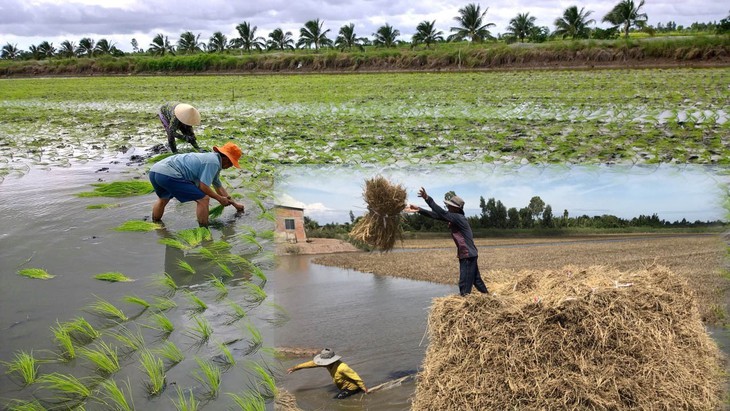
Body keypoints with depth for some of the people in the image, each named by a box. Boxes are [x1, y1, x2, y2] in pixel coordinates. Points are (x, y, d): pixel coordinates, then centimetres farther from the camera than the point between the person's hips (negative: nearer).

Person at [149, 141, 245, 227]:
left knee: (163, 199, 38)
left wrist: (234, 204, 41)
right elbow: (203, 187, -10)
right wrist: (220, 199, 6)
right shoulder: (214, 162, -6)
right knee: (203, 199, -4)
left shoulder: (211, 158, 25)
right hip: (168, 175, -10)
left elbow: (218, 186, 35)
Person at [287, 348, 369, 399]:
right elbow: (312, 363, -7)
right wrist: (295, 367, -3)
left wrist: (364, 388, -22)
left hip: (351, 387, -9)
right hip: (343, 386, 9)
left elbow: (355, 377, -29)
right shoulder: (329, 363, -12)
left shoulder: (342, 368, -36)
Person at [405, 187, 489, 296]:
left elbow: (442, 213, -28)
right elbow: (437, 215, 6)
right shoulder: (454, 218, 8)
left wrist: (427, 198, -33)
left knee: (464, 286, -6)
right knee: (476, 281, 20)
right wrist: (419, 210, 0)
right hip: (468, 255, 10)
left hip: (468, 255, -10)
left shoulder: (458, 218, -18)